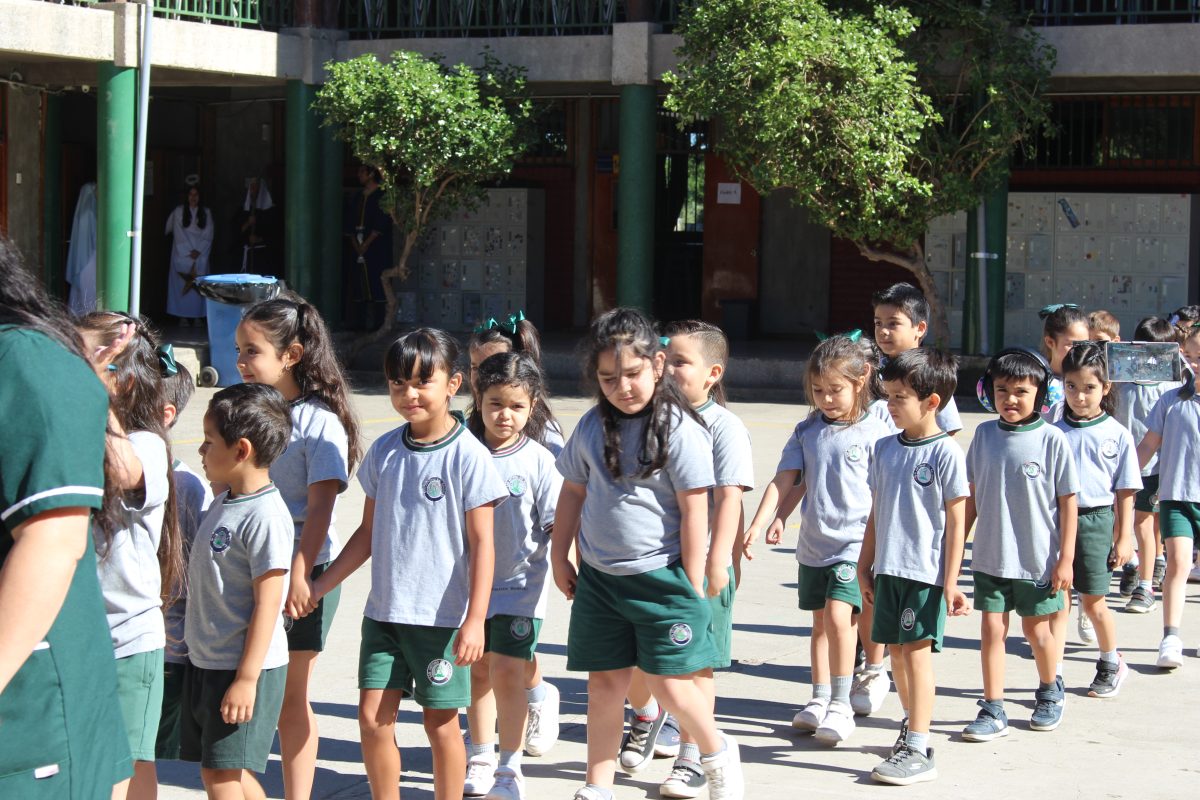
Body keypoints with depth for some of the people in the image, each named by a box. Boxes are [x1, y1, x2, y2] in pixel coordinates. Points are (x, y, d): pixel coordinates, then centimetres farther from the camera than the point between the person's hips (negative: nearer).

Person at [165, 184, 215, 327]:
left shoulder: (206, 213, 9)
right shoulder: (178, 212, 3)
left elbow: (208, 235, 4)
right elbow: (178, 235, -2)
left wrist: (198, 251, -8)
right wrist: (189, 252, -9)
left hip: (200, 255, 1)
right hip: (182, 254, -1)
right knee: (182, 284, -6)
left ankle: (197, 315, -2)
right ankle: (183, 316, -6)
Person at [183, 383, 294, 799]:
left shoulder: (266, 516, -19)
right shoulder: (224, 502, 9)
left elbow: (267, 602, -21)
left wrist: (247, 678, -21)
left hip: (245, 669, -9)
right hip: (206, 662, 9)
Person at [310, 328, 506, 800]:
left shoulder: (468, 457, -10)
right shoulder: (384, 451, 4)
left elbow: (482, 544, -10)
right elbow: (369, 532, 13)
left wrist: (475, 620, -15)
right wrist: (319, 587, 9)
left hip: (442, 615, -5)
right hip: (384, 610, 5)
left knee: (441, 722, 5)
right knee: (373, 717, 3)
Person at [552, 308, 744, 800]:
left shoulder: (679, 430, -13)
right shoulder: (592, 428, 3)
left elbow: (694, 511, -12)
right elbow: (573, 493, 15)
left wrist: (692, 585, -12)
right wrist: (559, 557, 15)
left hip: (661, 576, -5)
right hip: (599, 576, 5)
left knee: (667, 681, -3)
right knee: (604, 681, 8)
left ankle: (717, 752, 25)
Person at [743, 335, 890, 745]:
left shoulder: (874, 433, -7)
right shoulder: (807, 431, 5)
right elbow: (785, 481, 4)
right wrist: (760, 524, -5)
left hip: (855, 543, -5)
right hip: (813, 543, 5)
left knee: (838, 615, -17)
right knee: (820, 621, 15)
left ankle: (841, 704, -8)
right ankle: (820, 700, 26)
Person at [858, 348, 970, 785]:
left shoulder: (946, 453, -10)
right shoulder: (885, 449, 9)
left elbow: (956, 521, -9)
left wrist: (951, 581, -11)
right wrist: (866, 566, 17)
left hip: (926, 572, -6)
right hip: (889, 569, 6)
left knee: (917, 652, -8)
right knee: (896, 650, 13)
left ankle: (919, 750, -7)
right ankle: (913, 724, 33)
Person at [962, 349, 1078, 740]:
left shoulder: (1051, 439, -10)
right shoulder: (985, 434, 0)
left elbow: (1068, 502, -6)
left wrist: (1065, 559, -7)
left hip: (1037, 558, -2)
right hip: (989, 556, 3)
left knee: (1036, 630, 12)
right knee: (991, 628, 2)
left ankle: (1050, 691, 37)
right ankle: (993, 709, 10)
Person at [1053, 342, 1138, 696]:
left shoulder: (1117, 435, -1)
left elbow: (1125, 492, 3)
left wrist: (1124, 537, 1)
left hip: (1095, 521, -2)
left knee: (1093, 602, 5)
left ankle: (1112, 663, 28)